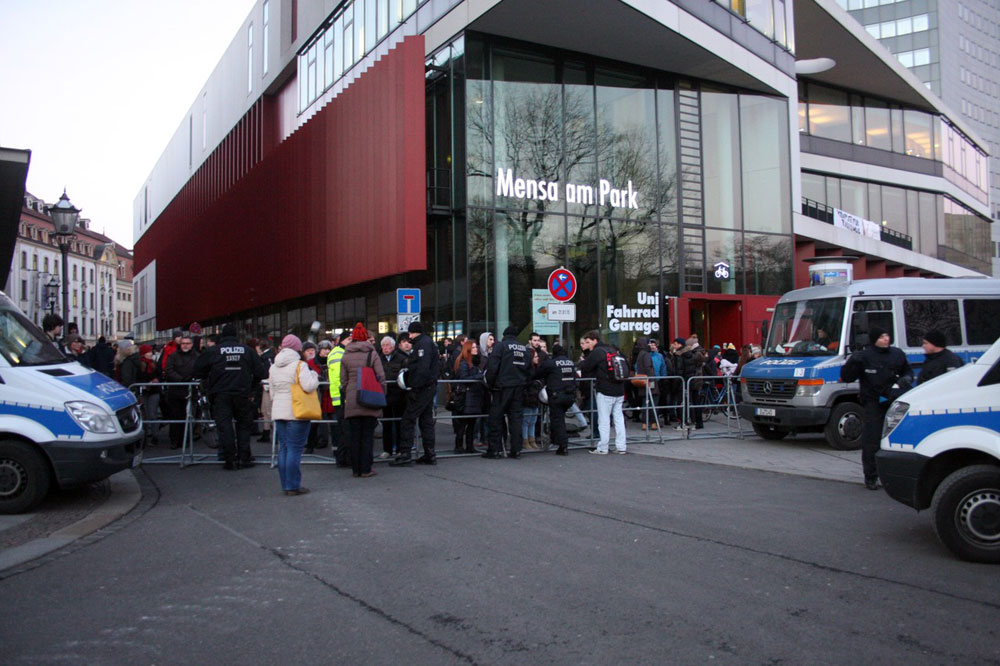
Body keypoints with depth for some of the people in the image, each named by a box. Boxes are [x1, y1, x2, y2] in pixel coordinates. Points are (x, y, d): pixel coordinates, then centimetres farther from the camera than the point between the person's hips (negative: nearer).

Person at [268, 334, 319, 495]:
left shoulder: (273, 367, 13)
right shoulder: (299, 365, -9)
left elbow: (272, 392, 19)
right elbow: (308, 386, -19)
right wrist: (314, 375, -1)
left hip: (278, 412, 7)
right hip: (296, 412, -7)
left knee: (283, 448, 11)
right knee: (295, 448, -4)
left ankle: (286, 485, 15)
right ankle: (293, 486, -2)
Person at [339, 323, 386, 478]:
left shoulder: (345, 357, 6)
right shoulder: (372, 354, -1)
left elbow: (343, 381, 7)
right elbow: (381, 377, -3)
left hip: (352, 402, 2)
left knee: (354, 436, 8)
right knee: (367, 436, 3)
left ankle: (356, 469, 12)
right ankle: (366, 469, 3)